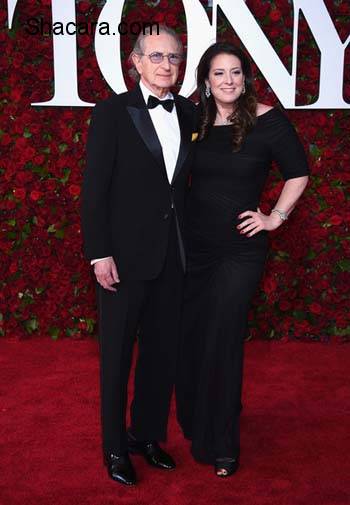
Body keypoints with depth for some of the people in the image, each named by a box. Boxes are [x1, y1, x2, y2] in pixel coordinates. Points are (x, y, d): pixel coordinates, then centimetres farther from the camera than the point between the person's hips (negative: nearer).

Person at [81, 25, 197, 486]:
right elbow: (94, 188, -9)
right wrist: (99, 253, -14)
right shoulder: (113, 111, -6)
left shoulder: (189, 113, 7)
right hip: (126, 253, -4)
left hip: (173, 253, 5)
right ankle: (115, 446, 27)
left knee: (164, 350, 14)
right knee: (117, 353, 9)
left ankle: (148, 435, 33)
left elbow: (190, 181, 10)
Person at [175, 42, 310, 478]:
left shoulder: (267, 121, -9)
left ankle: (221, 445, 19)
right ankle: (194, 425, 36)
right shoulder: (194, 121, 1)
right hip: (193, 243, 4)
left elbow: (298, 172, 1)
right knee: (189, 338, 11)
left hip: (240, 249, -3)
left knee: (222, 342, 1)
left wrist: (275, 217, -3)